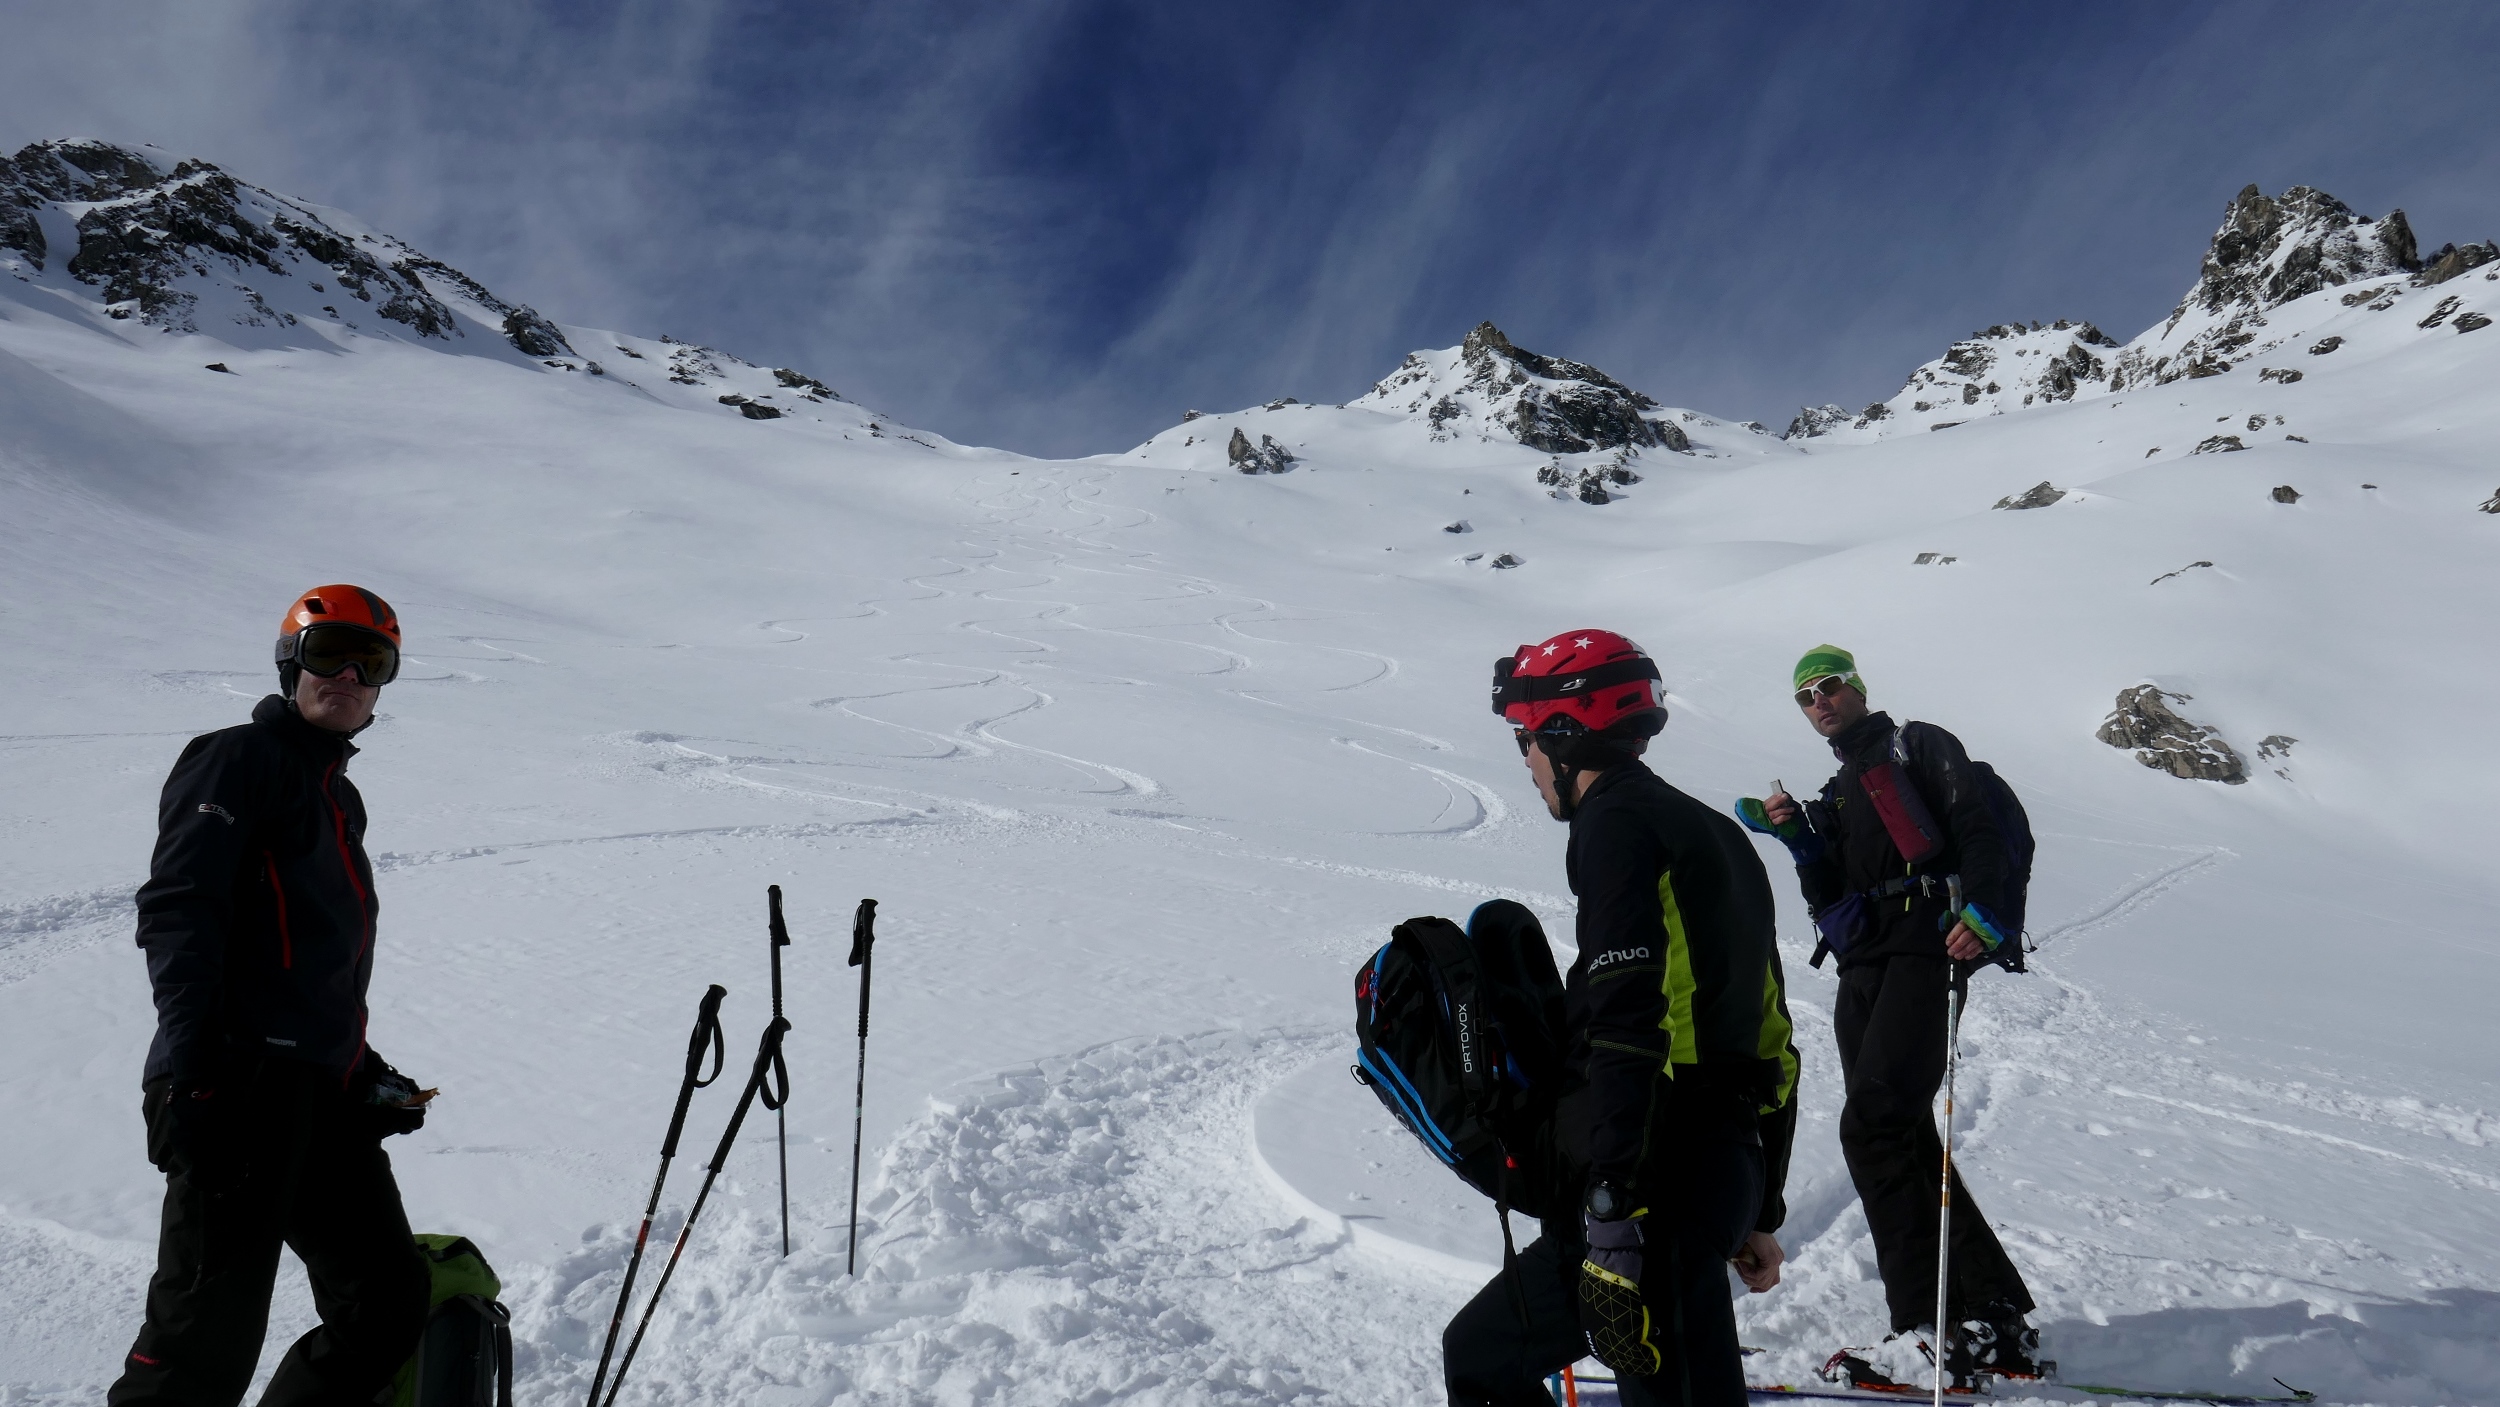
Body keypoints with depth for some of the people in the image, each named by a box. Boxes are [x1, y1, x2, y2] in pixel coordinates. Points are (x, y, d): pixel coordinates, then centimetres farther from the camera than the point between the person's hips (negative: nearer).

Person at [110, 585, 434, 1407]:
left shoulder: (338, 795, 24)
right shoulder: (239, 762, -1)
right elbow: (177, 913, -15)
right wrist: (190, 1067, -24)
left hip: (326, 1094, 9)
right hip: (244, 1086, -9)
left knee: (389, 1309, 9)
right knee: (207, 1339, -9)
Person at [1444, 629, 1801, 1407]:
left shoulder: (1619, 823, -9)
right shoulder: (1717, 835, 20)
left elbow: (1628, 1030, -21)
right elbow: (1771, 1039, 22)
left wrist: (1613, 1215, -25)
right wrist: (1758, 1212, 26)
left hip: (1661, 1187, -9)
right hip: (1729, 1169, 9)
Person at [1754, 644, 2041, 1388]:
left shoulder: (1920, 747, 8)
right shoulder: (1833, 795, 28)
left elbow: (1980, 831, -7)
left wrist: (1981, 912, -24)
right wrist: (1800, 839, 3)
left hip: (1924, 947, -8)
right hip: (1862, 970, 8)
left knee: (1873, 1124, -19)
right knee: (1904, 1137, 5)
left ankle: (1932, 1329, -17)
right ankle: (1994, 1314, 13)